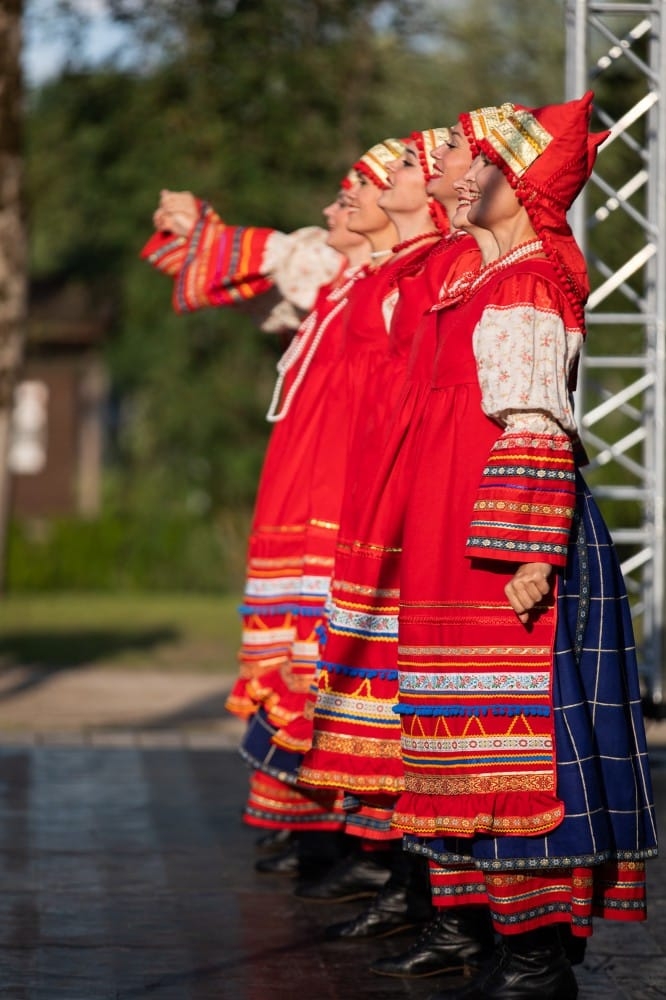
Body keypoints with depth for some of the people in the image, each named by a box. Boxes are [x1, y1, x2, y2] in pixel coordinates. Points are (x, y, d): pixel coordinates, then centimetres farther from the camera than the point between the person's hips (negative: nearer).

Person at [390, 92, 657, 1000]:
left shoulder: (526, 288, -11)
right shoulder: (500, 281, 18)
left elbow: (537, 434, -18)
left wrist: (527, 555, -24)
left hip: (502, 542, -10)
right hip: (465, 541, 10)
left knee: (518, 742, -8)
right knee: (505, 747, 9)